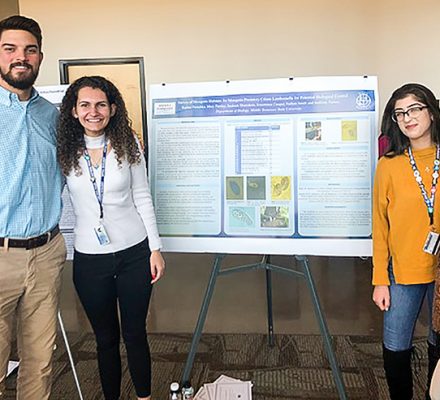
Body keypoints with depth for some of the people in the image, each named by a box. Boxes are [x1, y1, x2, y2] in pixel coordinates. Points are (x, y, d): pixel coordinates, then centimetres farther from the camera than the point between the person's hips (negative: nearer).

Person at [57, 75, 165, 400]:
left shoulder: (128, 144, -2)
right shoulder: (64, 151, -3)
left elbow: (142, 198, 1)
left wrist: (155, 248, -1)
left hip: (134, 252, 0)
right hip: (90, 258, 1)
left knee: (135, 332, 11)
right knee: (106, 337, 14)